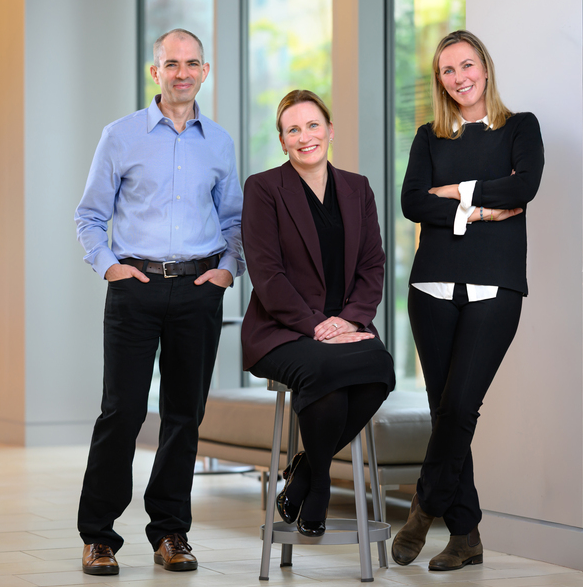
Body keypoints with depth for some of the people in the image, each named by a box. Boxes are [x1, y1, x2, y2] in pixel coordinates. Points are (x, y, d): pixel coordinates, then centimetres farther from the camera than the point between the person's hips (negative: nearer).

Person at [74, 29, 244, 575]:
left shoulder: (219, 142, 12)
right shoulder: (122, 135, 4)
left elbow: (233, 218, 20)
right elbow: (90, 216, 7)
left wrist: (229, 266, 4)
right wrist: (108, 264, -6)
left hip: (199, 290, 3)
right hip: (136, 286, -3)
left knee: (185, 412, 5)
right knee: (122, 409, -6)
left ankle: (170, 530, 16)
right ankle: (98, 534, 3)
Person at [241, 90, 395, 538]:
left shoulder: (357, 189, 15)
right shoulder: (264, 188, 1)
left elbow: (373, 265, 11)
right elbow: (266, 272, -7)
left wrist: (350, 318, -8)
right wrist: (315, 325, -16)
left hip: (345, 327, 4)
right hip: (282, 332, -4)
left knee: (379, 366, -31)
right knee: (325, 369, -37)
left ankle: (305, 470, -7)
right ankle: (318, 480, -7)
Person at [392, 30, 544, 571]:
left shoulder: (520, 128, 9)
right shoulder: (430, 137, 15)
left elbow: (524, 186, -10)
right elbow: (412, 202, 0)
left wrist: (455, 191, -5)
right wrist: (476, 211, -10)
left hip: (494, 287, -3)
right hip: (435, 284, 3)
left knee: (460, 403, -15)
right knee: (445, 407, 2)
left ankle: (426, 505, 5)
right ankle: (465, 535, 9)